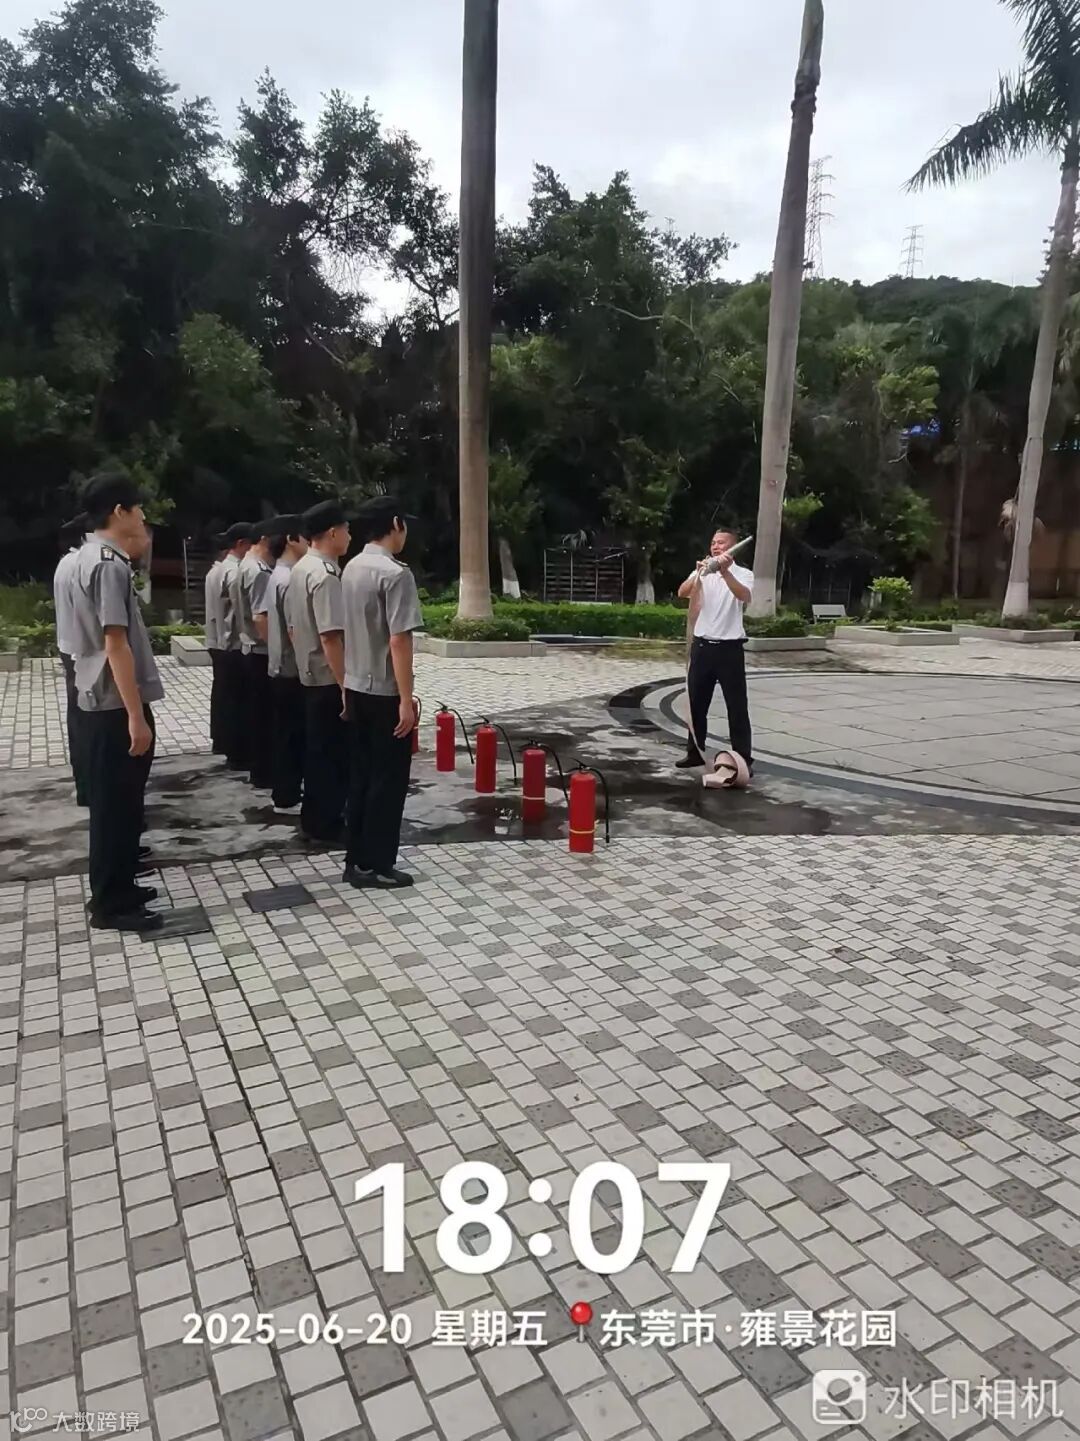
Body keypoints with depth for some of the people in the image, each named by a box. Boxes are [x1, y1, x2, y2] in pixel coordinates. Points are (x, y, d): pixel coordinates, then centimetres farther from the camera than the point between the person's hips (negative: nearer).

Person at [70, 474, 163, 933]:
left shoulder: (94, 557, 13)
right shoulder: (109, 564, -18)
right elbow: (115, 644, -23)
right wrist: (136, 716, -23)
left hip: (103, 703, 10)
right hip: (116, 707, -10)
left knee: (118, 803, 18)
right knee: (116, 805, -1)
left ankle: (116, 890, 30)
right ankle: (111, 904, 10)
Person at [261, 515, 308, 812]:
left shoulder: (275, 576, 13)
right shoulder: (290, 579, -19)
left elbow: (261, 618, 20)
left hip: (279, 667, 10)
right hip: (292, 670, -10)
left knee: (284, 732, 15)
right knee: (293, 734, -2)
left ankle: (283, 791, 23)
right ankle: (287, 797, 5)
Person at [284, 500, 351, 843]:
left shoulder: (299, 570, 11)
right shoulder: (326, 575, -20)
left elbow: (292, 626, 17)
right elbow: (330, 637, -25)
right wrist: (345, 686, -23)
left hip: (309, 675, 10)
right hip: (329, 679, -10)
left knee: (318, 749, 17)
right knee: (334, 753, 1)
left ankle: (315, 820, 26)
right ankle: (326, 825, 10)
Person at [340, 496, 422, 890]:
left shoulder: (351, 569, 9)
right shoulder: (395, 573, -17)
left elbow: (351, 632, 13)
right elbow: (398, 641, -21)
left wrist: (346, 687, 18)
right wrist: (406, 698, -18)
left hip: (356, 687, 8)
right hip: (385, 692, -8)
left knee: (360, 776, 13)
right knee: (388, 779, 2)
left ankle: (357, 861, 20)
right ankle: (378, 865, 10)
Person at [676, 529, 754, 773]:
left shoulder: (743, 573, -1)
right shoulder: (701, 573, 8)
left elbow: (744, 596, -23)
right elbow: (682, 593, -10)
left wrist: (725, 571, -33)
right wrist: (699, 573, -25)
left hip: (730, 648, -4)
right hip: (702, 645, 4)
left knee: (737, 706, -1)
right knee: (696, 702, 11)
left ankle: (743, 759, 5)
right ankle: (695, 752, 24)